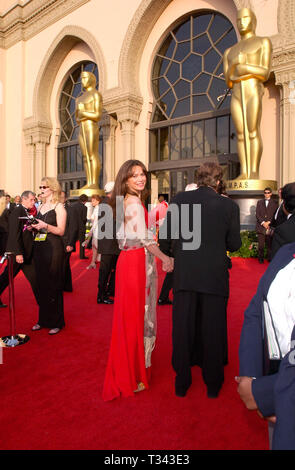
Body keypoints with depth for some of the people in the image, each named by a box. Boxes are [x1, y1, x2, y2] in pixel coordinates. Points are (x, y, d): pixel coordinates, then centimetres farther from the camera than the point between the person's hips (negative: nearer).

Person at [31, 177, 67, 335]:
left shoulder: (58, 207, -3)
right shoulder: (41, 206, 17)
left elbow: (61, 231, -10)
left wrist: (45, 226, -23)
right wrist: (33, 226, 1)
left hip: (53, 248, -6)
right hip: (39, 247, 7)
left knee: (53, 285, -2)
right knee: (41, 284, 9)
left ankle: (56, 322, 8)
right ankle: (43, 319, 21)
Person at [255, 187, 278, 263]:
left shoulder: (274, 203, 10)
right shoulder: (259, 202, 14)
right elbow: (257, 214, 5)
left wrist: (268, 222, -11)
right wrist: (263, 222, -7)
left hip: (270, 226, -1)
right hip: (261, 226, 1)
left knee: (269, 244, 0)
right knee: (261, 244, -3)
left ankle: (269, 258, 8)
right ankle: (261, 258, 6)